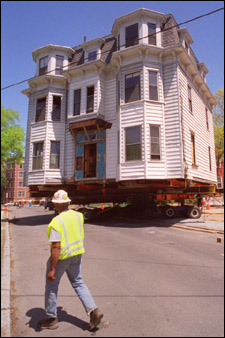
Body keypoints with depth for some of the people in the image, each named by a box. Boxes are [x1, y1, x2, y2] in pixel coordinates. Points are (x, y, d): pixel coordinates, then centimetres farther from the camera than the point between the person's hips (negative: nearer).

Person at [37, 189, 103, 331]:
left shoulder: (56, 222, -24)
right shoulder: (78, 215, -5)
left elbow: (56, 246, -25)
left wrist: (52, 269, -19)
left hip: (61, 256, -6)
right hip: (77, 253, 6)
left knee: (51, 286, 16)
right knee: (78, 283, 19)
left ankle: (51, 318, 30)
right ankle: (93, 310, 10)